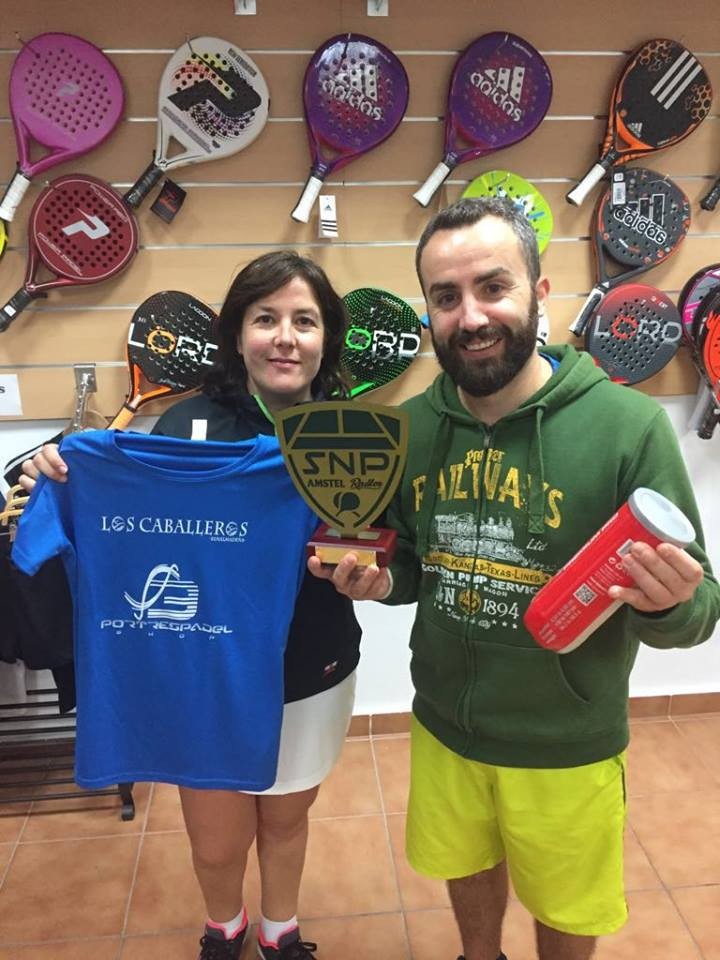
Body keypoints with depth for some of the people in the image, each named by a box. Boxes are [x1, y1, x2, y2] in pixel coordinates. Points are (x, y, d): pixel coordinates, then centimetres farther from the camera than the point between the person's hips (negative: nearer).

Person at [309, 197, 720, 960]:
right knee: (466, 868, 30)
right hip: (443, 728, 4)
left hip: (567, 746, -3)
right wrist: (378, 581, -14)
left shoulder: (630, 425, -21)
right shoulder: (409, 427, -7)